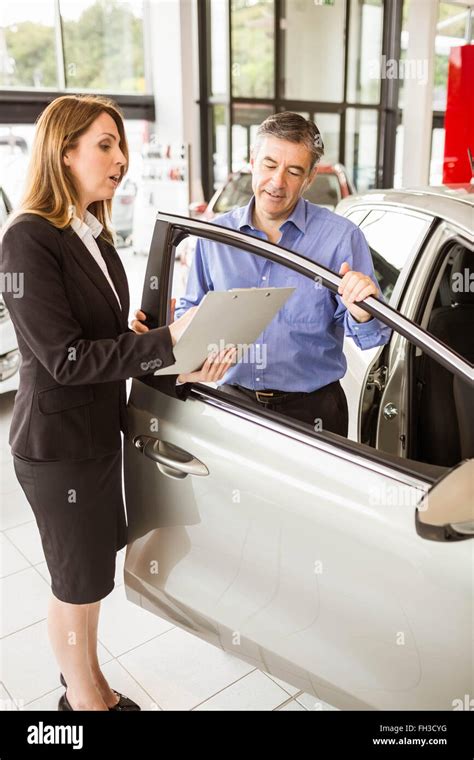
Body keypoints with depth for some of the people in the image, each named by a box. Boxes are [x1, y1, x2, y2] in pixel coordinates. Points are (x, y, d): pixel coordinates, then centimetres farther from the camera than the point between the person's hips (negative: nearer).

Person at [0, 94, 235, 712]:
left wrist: (179, 366, -6)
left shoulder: (93, 233, 9)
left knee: (92, 573, 22)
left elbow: (109, 339, 7)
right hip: (57, 443, -8)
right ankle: (85, 698, 36)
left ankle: (90, 683, 44)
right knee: (78, 582, 11)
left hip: (99, 429, 8)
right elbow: (64, 359, -24)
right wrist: (167, 342, -29)